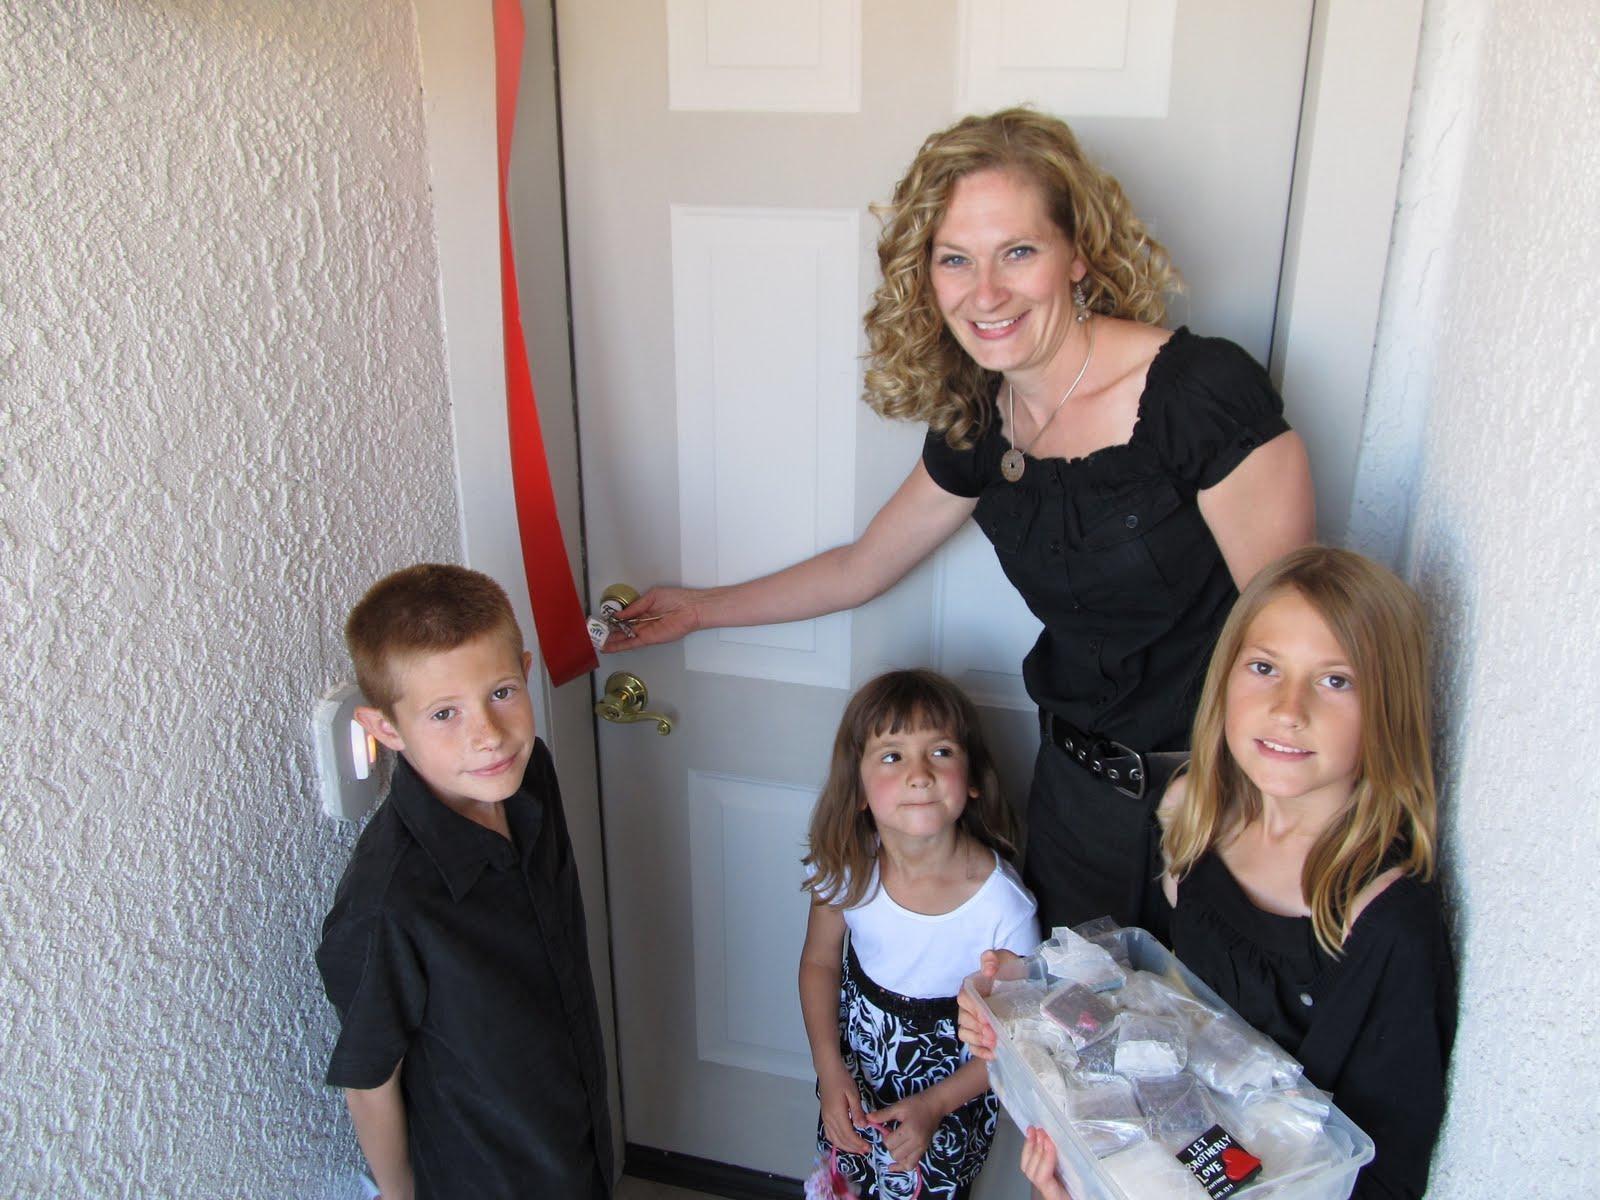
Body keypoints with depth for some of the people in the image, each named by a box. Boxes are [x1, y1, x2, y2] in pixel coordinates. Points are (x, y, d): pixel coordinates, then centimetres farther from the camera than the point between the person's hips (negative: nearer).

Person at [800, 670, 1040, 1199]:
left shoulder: (1002, 906, -30)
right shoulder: (847, 867, -20)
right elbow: (820, 962, -1)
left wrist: (936, 1105, -16)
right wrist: (829, 1070, -7)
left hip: (951, 1093, -3)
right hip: (854, 1074, 3)